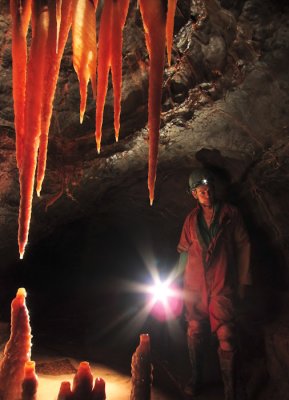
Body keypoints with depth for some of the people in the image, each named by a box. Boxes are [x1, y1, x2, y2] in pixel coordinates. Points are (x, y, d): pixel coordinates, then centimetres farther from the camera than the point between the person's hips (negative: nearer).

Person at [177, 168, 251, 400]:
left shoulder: (230, 214, 0)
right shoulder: (192, 219, 8)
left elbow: (243, 247, 2)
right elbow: (184, 250, 14)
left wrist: (242, 281, 0)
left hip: (222, 285, -3)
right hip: (194, 285, 3)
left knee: (226, 337, -6)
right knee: (195, 333, 11)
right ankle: (196, 379, 29)